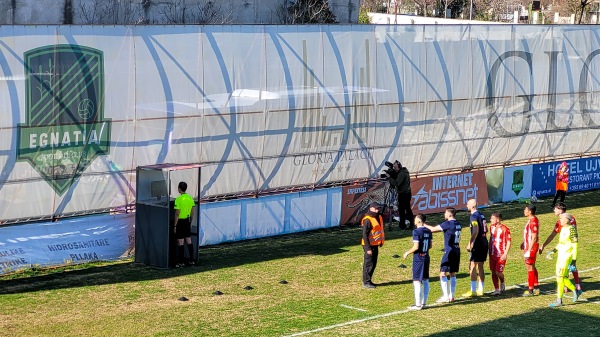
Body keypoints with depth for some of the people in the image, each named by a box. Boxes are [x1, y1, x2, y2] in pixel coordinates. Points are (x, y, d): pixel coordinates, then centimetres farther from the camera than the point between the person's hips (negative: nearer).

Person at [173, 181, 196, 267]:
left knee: (180, 243, -1)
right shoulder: (190, 198, 4)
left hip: (180, 221, -7)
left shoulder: (178, 199, -17)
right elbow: (192, 213, 10)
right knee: (189, 241, 13)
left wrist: (174, 226, -11)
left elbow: (177, 214, -17)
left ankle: (181, 262, 3)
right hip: (187, 221, 7)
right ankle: (191, 260, 17)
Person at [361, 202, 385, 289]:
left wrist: (381, 242, 18)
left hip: (375, 245, 9)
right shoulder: (367, 220, -18)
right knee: (369, 264, -4)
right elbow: (365, 235, -20)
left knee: (373, 263, 14)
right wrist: (368, 248, -21)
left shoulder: (379, 217, 9)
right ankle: (366, 282, 4)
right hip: (369, 246, -9)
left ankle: (368, 280, 24)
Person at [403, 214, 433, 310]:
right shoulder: (428, 231, 7)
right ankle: (424, 303, 18)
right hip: (426, 257, 8)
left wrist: (407, 253, -5)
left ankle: (418, 304, -3)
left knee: (417, 281, -3)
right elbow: (430, 246, 12)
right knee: (425, 280, 12)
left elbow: (416, 247, -20)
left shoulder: (416, 232, -16)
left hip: (418, 259, -8)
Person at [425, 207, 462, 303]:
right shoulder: (458, 224, 11)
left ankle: (445, 296, -10)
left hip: (449, 251, -8)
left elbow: (433, 229, -11)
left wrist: (424, 225, 3)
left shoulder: (447, 224, -13)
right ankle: (451, 296, 12)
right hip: (457, 251, 8)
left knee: (443, 273, -5)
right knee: (452, 274, 11)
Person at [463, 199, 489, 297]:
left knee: (473, 267, -6)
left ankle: (473, 290, -7)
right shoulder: (481, 215, 14)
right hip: (484, 243, 9)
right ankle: (480, 289, 14)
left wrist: (470, 244, -20)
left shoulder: (474, 216, -13)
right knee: (480, 267, 12)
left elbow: (475, 231, -22)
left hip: (477, 244, -9)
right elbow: (485, 229, 19)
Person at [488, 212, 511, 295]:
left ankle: (502, 284, 22)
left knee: (498, 272, -8)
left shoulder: (504, 229, -13)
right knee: (493, 272, 4)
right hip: (493, 254, 6)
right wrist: (489, 251, 17)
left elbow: (509, 242, -10)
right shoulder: (492, 227, 9)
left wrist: (505, 254, -14)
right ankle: (496, 289, 11)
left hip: (501, 255, -6)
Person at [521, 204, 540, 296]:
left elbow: (534, 238, -23)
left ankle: (530, 290, 2)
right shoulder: (531, 220, 10)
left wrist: (529, 250, -23)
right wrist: (524, 243, 23)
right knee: (532, 267, 17)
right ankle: (536, 287, 26)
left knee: (530, 267, -4)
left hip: (531, 248, -10)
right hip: (528, 246, 10)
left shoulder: (533, 221, -21)